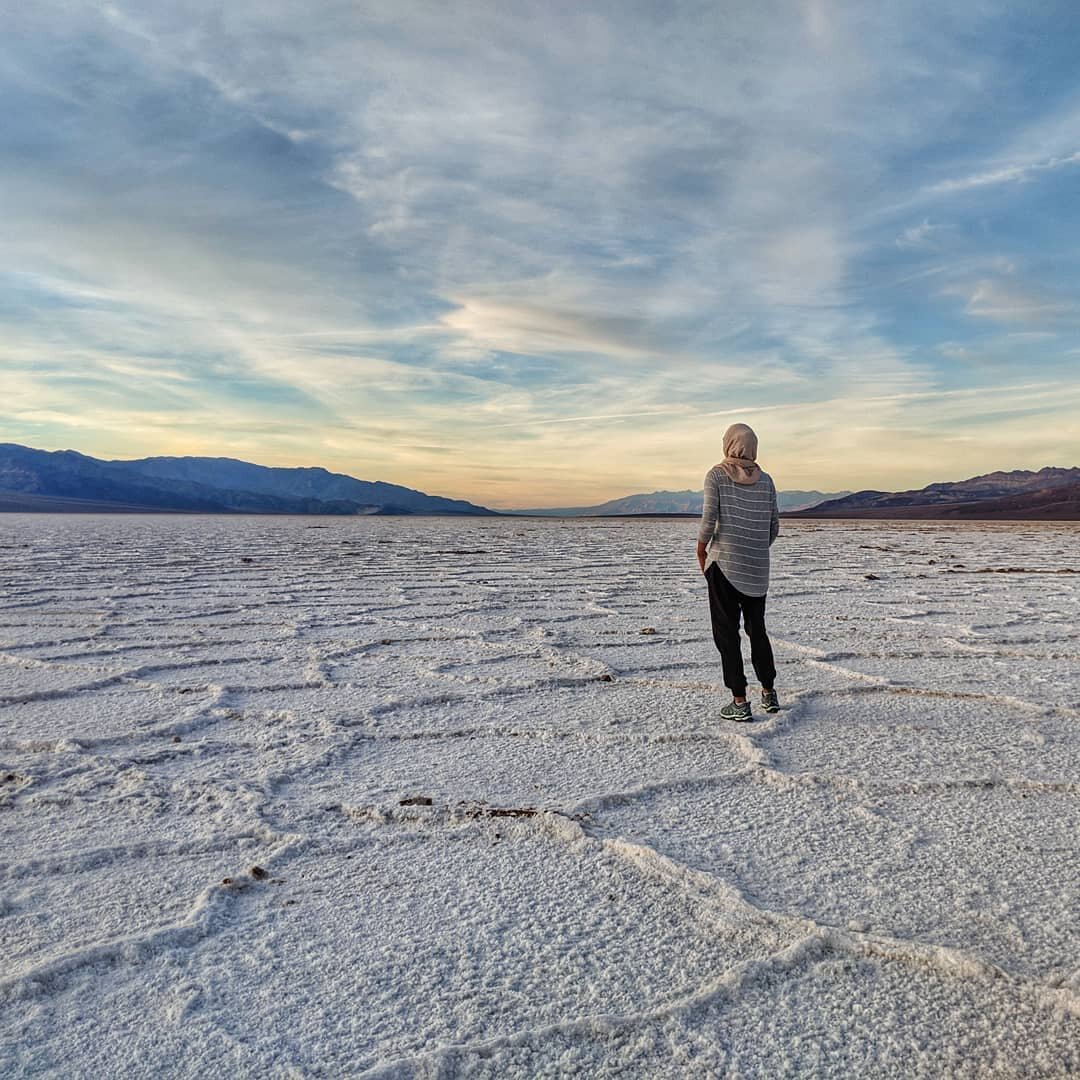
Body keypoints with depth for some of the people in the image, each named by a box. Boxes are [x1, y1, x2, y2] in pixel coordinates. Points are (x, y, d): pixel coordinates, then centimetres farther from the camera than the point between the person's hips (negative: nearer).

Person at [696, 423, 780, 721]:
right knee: (757, 629, 19)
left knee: (726, 631, 3)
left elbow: (708, 520, -14)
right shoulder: (765, 480, 5)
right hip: (757, 568, 4)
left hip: (723, 563, -4)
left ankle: (740, 702, 3)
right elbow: (774, 526, 6)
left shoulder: (716, 475, -6)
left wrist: (701, 553, 0)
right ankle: (769, 694, 26)